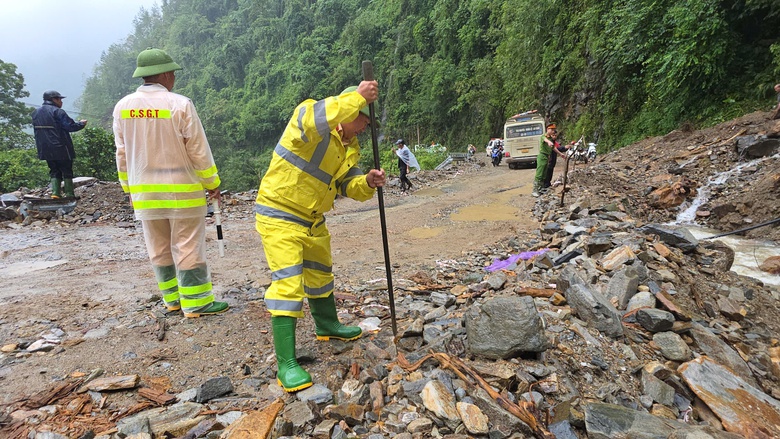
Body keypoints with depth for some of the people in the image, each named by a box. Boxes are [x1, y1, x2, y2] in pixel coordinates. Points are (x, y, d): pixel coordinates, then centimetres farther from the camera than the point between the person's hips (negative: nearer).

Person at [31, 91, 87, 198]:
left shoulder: (36, 113, 13)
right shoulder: (57, 112, -12)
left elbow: (37, 130, 18)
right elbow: (70, 126, -14)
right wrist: (81, 123, 3)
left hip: (46, 150, 7)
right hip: (61, 149, -6)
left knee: (54, 171, 13)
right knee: (67, 171, 1)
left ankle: (55, 193, 3)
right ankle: (69, 194, 0)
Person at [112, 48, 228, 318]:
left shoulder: (123, 107, 3)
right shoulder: (180, 104, -13)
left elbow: (122, 153, 8)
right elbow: (199, 151, -11)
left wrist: (129, 187, 17)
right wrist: (212, 183, 0)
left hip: (144, 192, 5)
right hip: (181, 190, -5)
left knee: (159, 248, 14)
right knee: (188, 247, 2)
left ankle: (172, 298, 25)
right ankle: (196, 303, 8)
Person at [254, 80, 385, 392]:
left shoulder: (351, 148, 6)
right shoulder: (306, 113, -18)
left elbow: (348, 186, 3)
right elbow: (317, 119, -43)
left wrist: (367, 182, -19)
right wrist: (358, 96, -34)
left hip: (314, 220, 9)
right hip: (279, 216, -9)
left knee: (320, 273, 24)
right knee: (288, 283, -14)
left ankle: (327, 325, 48)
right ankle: (286, 363, -6)